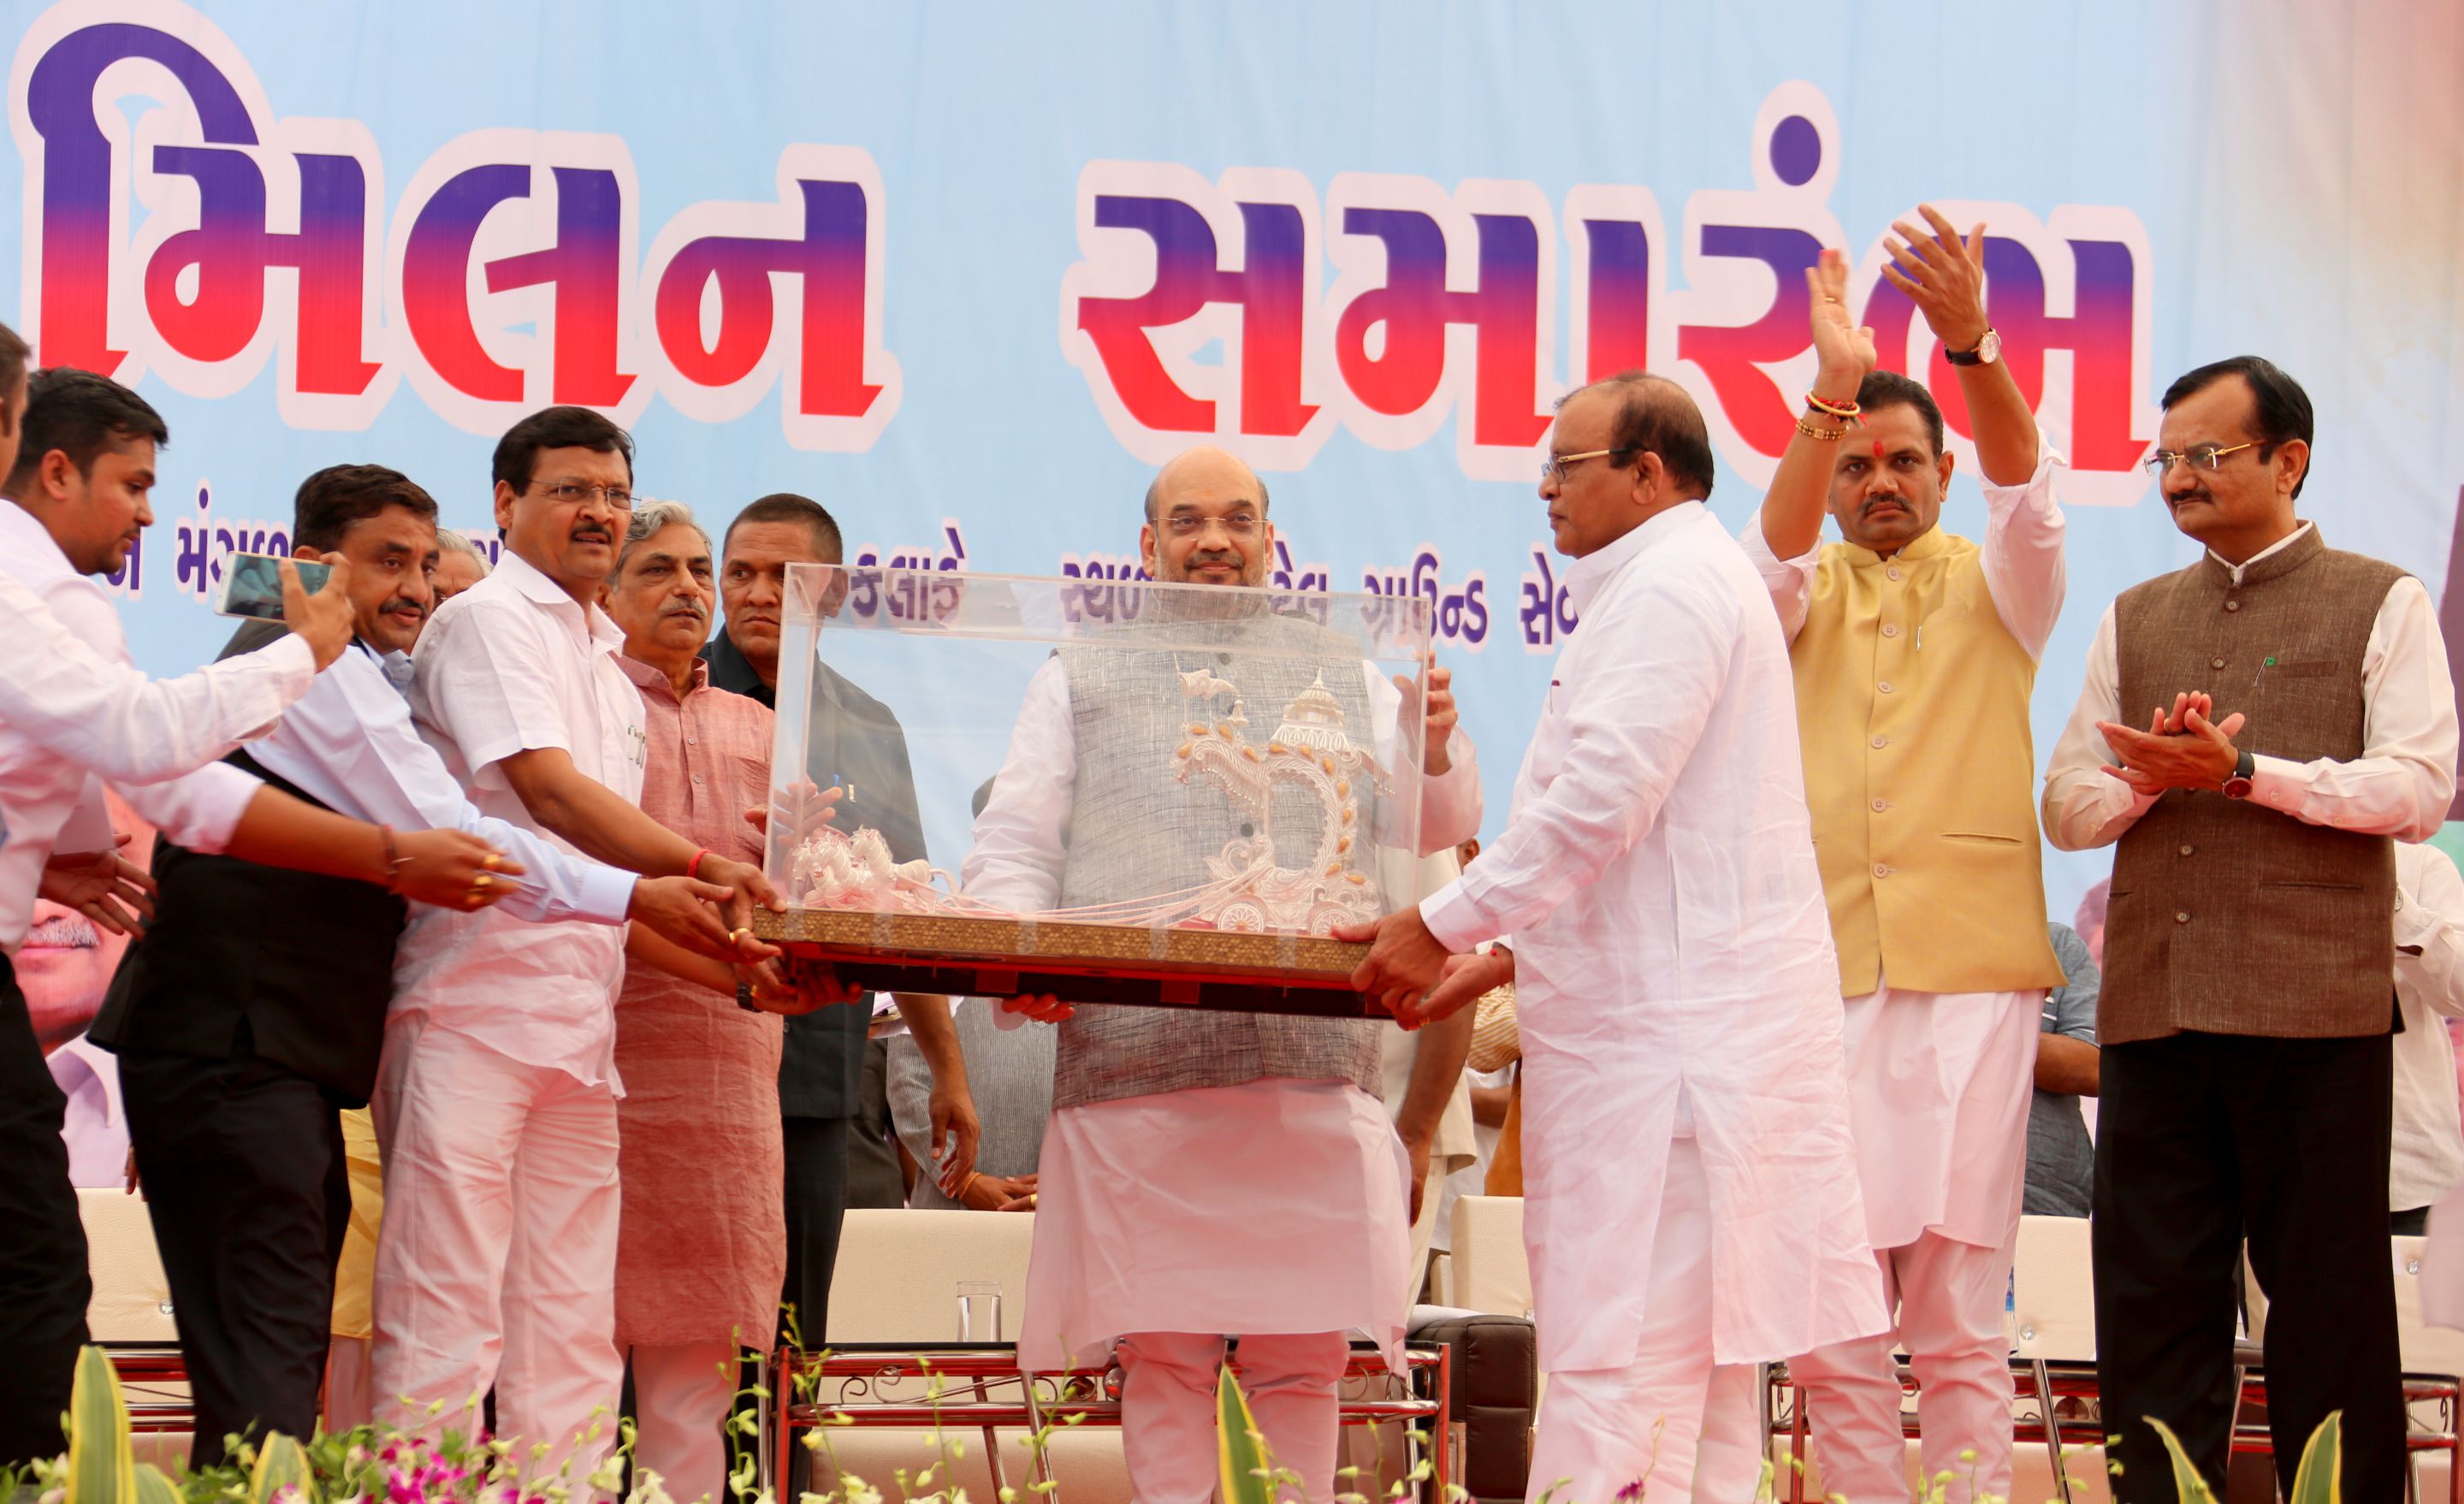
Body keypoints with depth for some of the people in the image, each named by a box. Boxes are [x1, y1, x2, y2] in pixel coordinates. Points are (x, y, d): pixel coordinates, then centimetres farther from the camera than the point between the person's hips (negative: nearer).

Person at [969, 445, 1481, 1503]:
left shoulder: (1343, 676, 21)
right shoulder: (1080, 682, 18)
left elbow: (1428, 830, 11)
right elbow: (1011, 850, 12)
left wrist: (1432, 753, -12)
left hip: (1310, 1062, 1)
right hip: (1134, 1062, -1)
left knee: (1303, 1355, 0)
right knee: (1162, 1354, -1)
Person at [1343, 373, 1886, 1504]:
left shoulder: (1669, 585, -10)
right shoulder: (1692, 584, 24)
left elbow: (1603, 798, -19)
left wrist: (1442, 926, -12)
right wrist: (1502, 957, 21)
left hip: (1671, 1034, -11)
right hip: (1683, 1021, 11)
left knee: (1620, 1380, -15)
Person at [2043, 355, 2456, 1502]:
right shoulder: (2135, 621, 19)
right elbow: (2067, 807, 15)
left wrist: (2241, 771, -14)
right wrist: (2153, 778, -7)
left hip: (2312, 1008, -4)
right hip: (2154, 1007, 4)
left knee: (2328, 1299, -1)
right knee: (2151, 1296, 4)